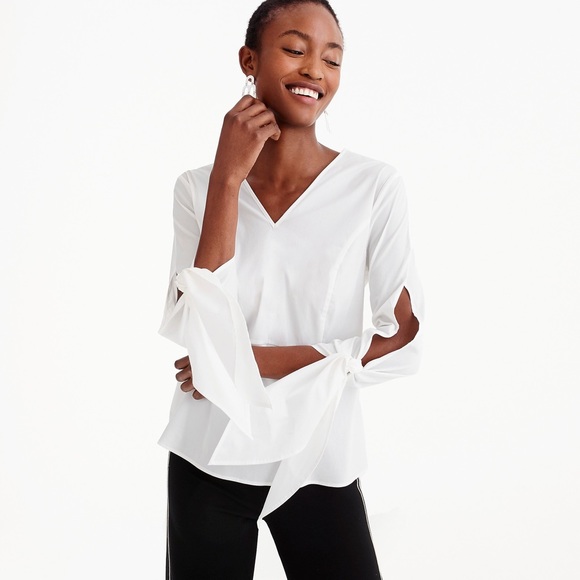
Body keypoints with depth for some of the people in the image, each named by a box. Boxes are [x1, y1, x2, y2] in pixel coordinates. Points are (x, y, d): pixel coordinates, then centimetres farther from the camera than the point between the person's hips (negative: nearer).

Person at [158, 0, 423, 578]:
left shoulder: (375, 186, -9)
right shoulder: (199, 188, -4)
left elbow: (403, 340, -7)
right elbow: (201, 336, -15)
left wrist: (263, 360, -13)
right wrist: (228, 179, -17)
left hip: (317, 465, -1)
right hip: (208, 463, 2)